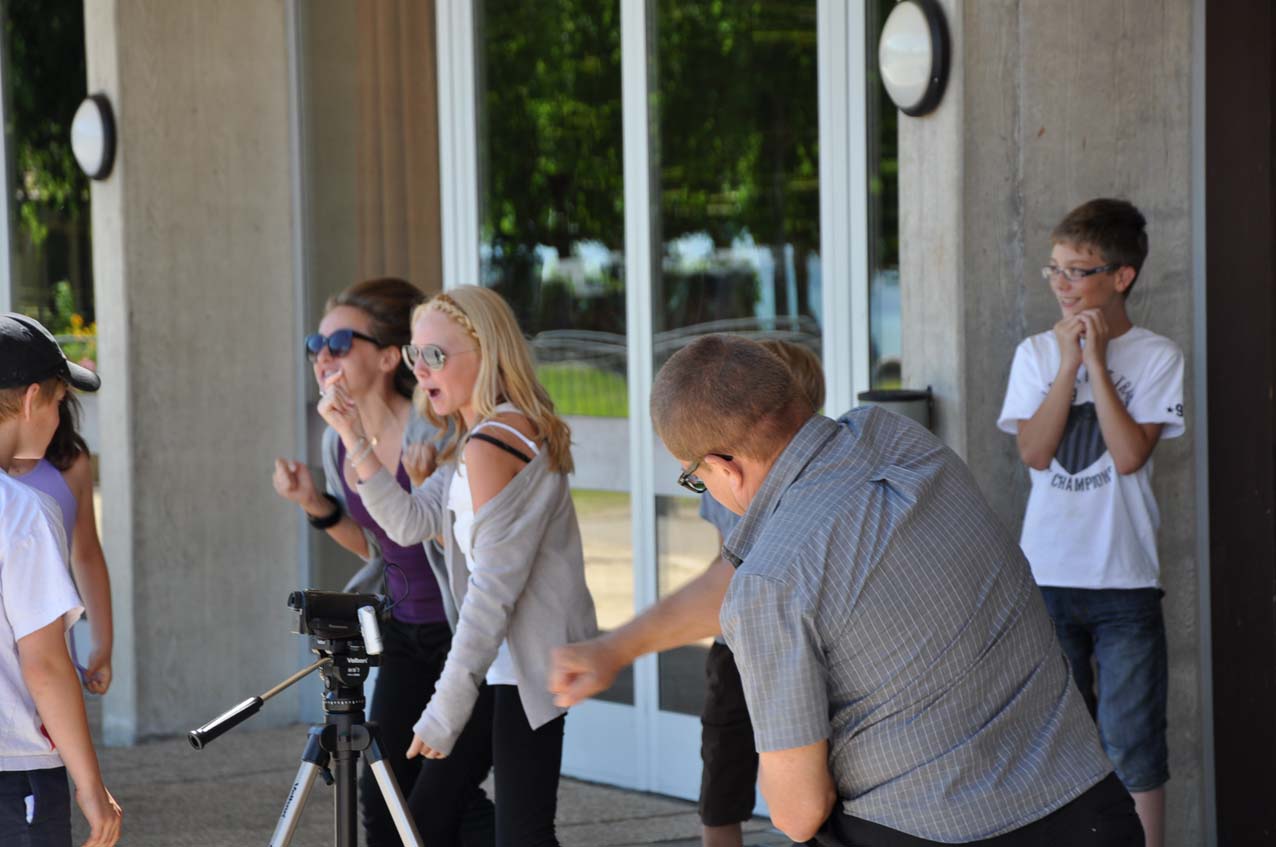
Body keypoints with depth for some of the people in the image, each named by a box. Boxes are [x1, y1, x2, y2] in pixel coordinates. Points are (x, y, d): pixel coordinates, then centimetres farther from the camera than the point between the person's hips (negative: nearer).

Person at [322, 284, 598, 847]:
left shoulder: (493, 443, -18)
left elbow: (492, 590, -21)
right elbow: (410, 523, 11)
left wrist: (445, 710, -19)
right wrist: (355, 437, 2)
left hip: (528, 662, -11)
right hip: (508, 659, 11)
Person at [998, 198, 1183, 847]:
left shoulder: (1156, 358, -2)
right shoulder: (1037, 353, 5)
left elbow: (1129, 454, -15)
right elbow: (1034, 451, -7)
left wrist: (1097, 361, -12)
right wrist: (1069, 363, -11)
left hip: (1125, 580, -3)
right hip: (1047, 575, 3)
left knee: (1132, 746, 0)